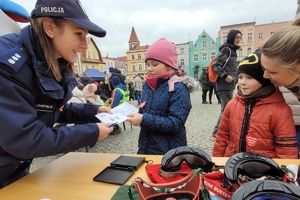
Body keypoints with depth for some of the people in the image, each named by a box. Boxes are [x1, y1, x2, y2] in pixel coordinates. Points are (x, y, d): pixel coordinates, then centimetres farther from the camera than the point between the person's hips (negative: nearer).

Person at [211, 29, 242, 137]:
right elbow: (215, 65, -19)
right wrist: (225, 76, -22)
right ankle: (218, 132, 3)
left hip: (229, 85, 10)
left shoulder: (232, 50, 19)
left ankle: (218, 131, 22)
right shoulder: (226, 49, -10)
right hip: (225, 86, -10)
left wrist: (233, 78, 17)